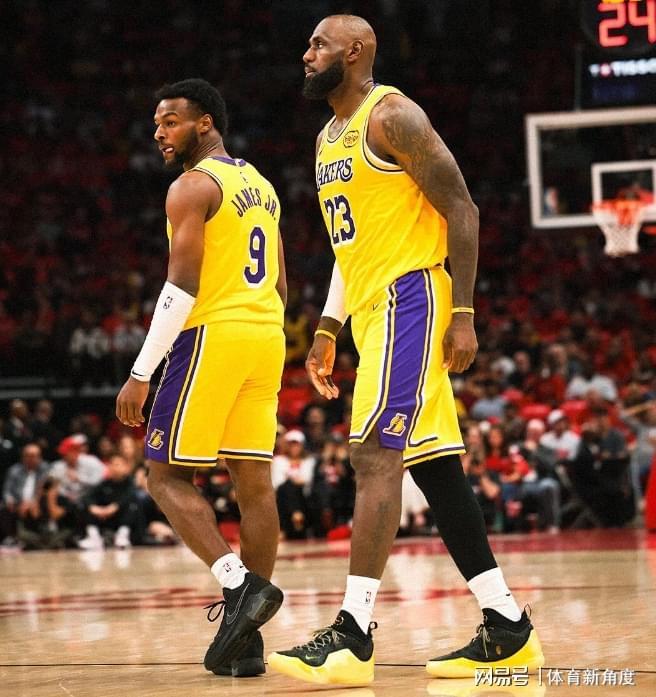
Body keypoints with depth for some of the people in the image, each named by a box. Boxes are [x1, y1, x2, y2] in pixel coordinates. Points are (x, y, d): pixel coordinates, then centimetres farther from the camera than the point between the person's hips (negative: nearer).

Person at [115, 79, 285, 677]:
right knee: (254, 482, 5)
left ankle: (241, 583, -19)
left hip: (214, 335, -8)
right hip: (268, 336, 8)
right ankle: (244, 639, 4)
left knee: (168, 475, 0)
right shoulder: (260, 184, 19)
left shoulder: (192, 187, -8)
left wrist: (141, 374, -15)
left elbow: (182, 286, -16)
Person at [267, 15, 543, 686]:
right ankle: (508, 630, 11)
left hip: (409, 297, -10)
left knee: (373, 453, -17)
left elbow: (460, 210, -14)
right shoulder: (329, 138, 19)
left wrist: (463, 315, -19)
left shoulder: (391, 116, -9)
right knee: (432, 467, 8)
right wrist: (327, 329, 19)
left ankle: (353, 637, -20)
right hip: (373, 310, 10)